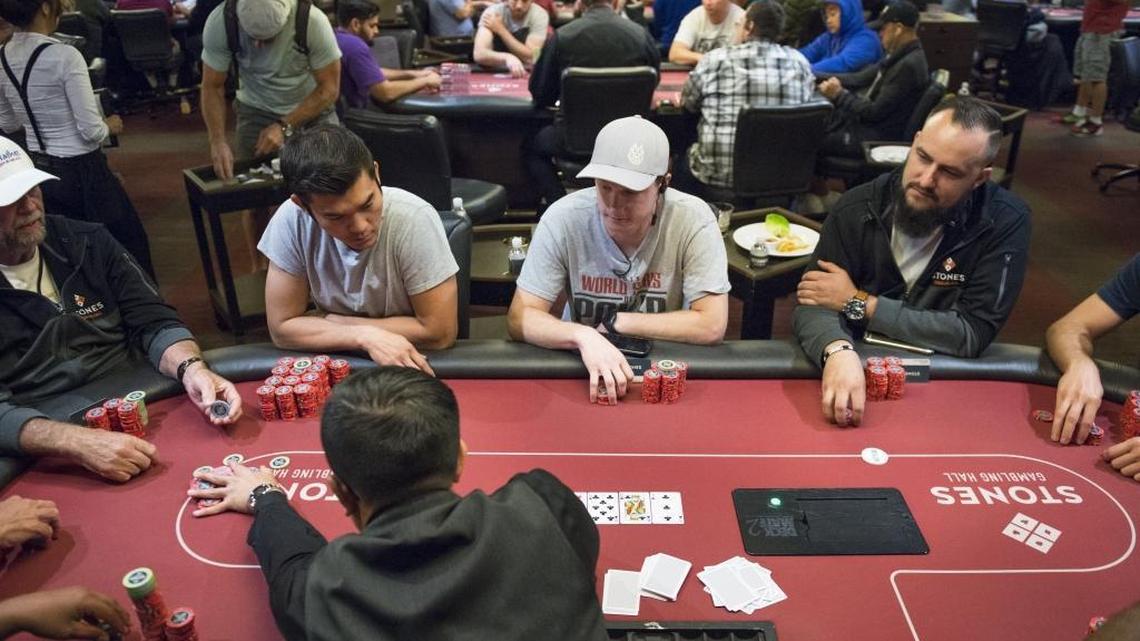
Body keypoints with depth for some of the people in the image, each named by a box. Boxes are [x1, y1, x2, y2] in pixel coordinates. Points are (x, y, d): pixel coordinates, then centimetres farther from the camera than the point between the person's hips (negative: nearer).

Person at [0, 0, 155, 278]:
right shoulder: (64, 56, -21)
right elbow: (91, 130, -21)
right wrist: (110, 126, 0)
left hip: (39, 171, 7)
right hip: (81, 172, -7)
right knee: (130, 245, 11)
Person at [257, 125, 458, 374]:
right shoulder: (291, 221, -14)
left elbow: (439, 331, -18)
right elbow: (282, 328, -7)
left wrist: (332, 323, -12)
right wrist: (366, 335, -20)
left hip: (412, 369, -2)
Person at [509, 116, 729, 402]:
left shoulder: (693, 219, -15)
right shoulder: (563, 218, -14)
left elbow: (711, 325, -16)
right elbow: (520, 318, -15)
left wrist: (614, 322, -15)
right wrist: (583, 336, -33)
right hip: (579, 367, 0)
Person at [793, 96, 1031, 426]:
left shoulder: (1005, 222, -11)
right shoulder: (859, 207, -8)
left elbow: (972, 334, -15)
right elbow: (813, 304, -14)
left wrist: (857, 303, -16)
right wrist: (839, 353, -36)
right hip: (858, 368, 1)